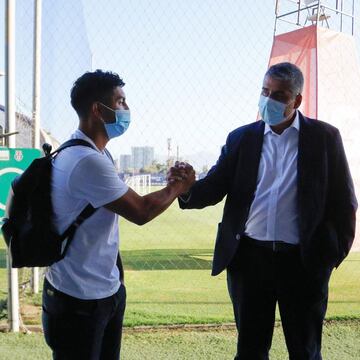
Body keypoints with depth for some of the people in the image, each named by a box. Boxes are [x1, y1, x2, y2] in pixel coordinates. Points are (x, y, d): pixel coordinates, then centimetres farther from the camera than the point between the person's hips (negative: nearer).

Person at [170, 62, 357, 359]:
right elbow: (215, 189, -1)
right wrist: (188, 187, -21)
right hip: (250, 257, 2)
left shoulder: (325, 137, 0)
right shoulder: (241, 138, 5)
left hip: (304, 261, -2)